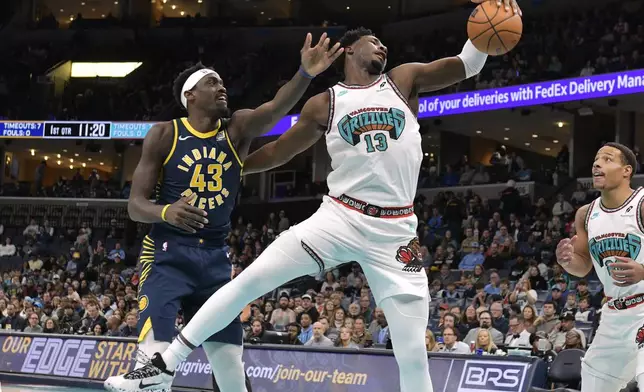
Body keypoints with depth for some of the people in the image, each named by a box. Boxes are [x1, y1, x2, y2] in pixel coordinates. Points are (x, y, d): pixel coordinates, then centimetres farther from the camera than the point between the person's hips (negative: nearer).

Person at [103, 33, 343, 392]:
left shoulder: (237, 130, 4)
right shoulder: (164, 134, -4)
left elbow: (275, 109, -17)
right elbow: (135, 205, -5)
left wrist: (306, 74, -36)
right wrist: (165, 211, -28)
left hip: (216, 257, 4)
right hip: (168, 253, -4)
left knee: (230, 357, 5)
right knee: (156, 354, -18)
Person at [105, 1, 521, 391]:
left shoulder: (403, 80, 11)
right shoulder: (324, 104, 10)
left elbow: (467, 65, 3)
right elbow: (278, 152, 20)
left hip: (395, 231, 0)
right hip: (339, 218, 0)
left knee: (414, 354, -4)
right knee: (249, 280, -9)